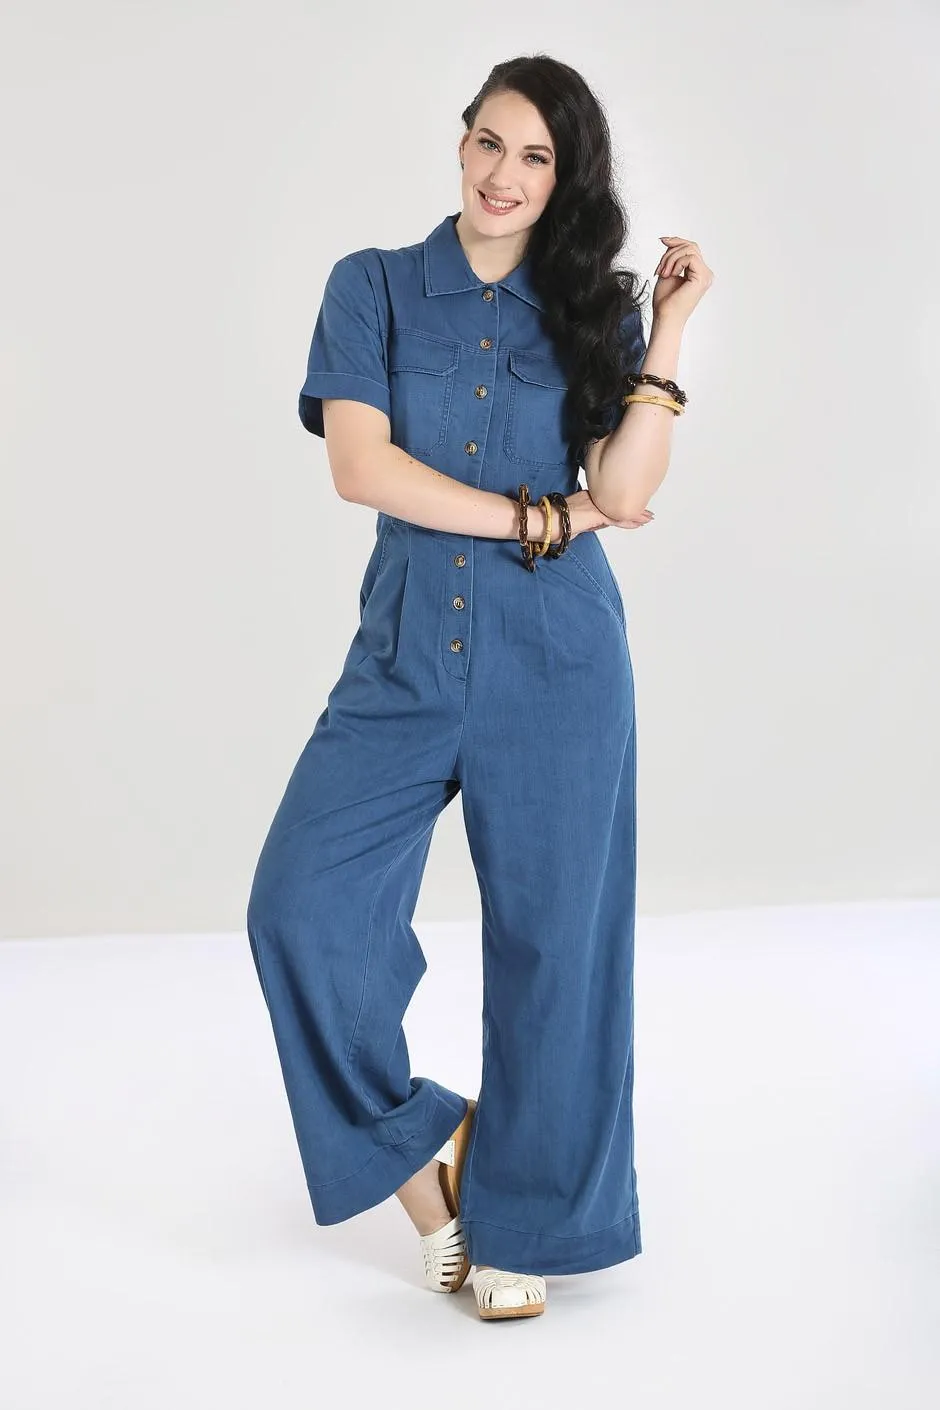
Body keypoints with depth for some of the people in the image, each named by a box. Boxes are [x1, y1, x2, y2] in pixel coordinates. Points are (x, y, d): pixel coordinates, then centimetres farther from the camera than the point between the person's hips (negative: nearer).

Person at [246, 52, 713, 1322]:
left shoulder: (592, 313, 7)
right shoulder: (375, 287, 6)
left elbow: (626, 493, -6)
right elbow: (360, 467, -8)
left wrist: (668, 334, -8)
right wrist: (536, 518, -8)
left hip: (558, 663, 0)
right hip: (405, 658, 0)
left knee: (548, 939, 4)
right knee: (302, 908, -11)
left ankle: (521, 1221, 23)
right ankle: (422, 1150, 13)